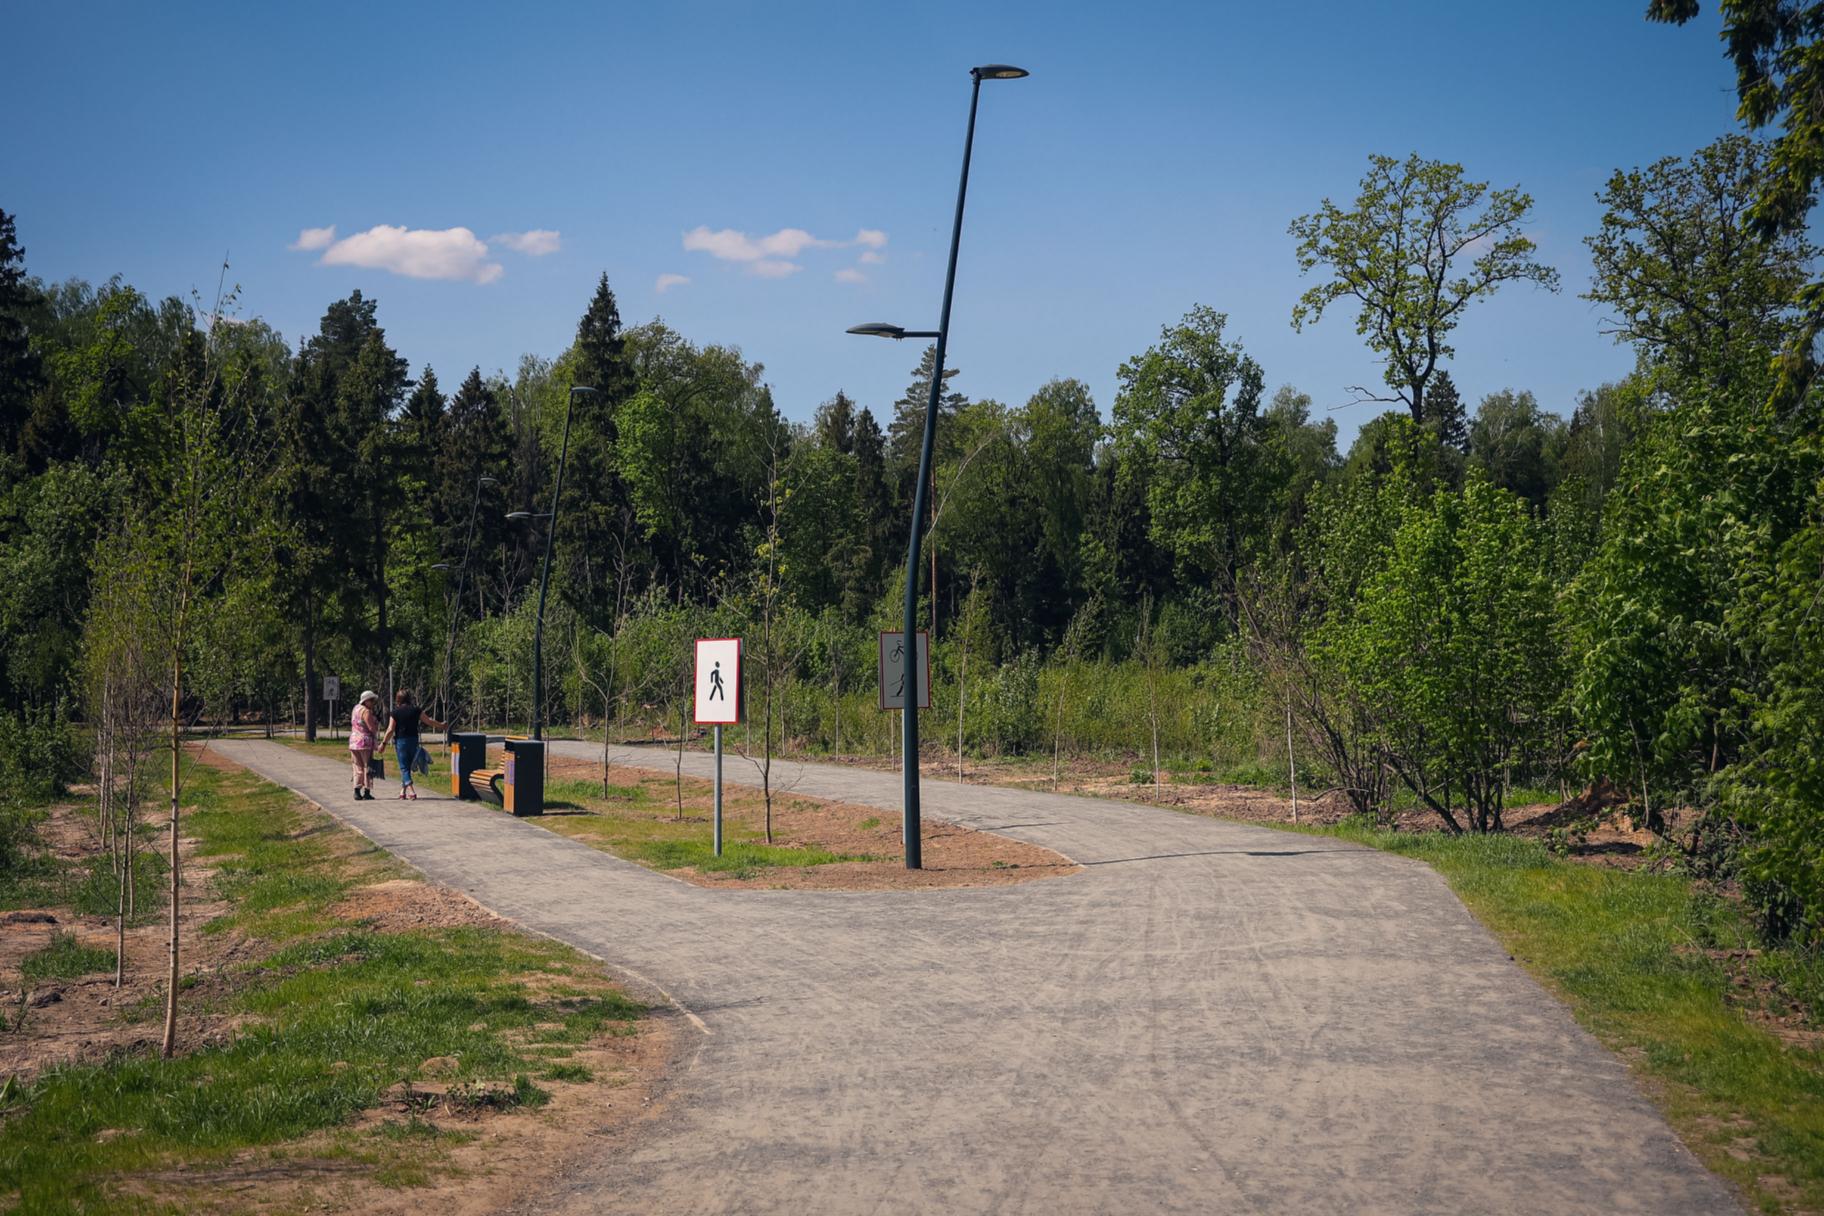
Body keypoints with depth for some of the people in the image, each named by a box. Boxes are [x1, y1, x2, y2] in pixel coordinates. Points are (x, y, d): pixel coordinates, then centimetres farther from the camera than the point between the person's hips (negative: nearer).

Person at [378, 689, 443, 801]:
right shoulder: (416, 710, -1)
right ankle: (403, 790, 21)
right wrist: (440, 725, 22)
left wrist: (383, 743, 1)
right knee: (407, 766, 16)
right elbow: (429, 721, 6)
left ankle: (411, 791, -16)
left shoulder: (396, 712, -5)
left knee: (404, 767, -1)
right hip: (413, 741, 3)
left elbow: (390, 730, -7)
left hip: (401, 741, -3)